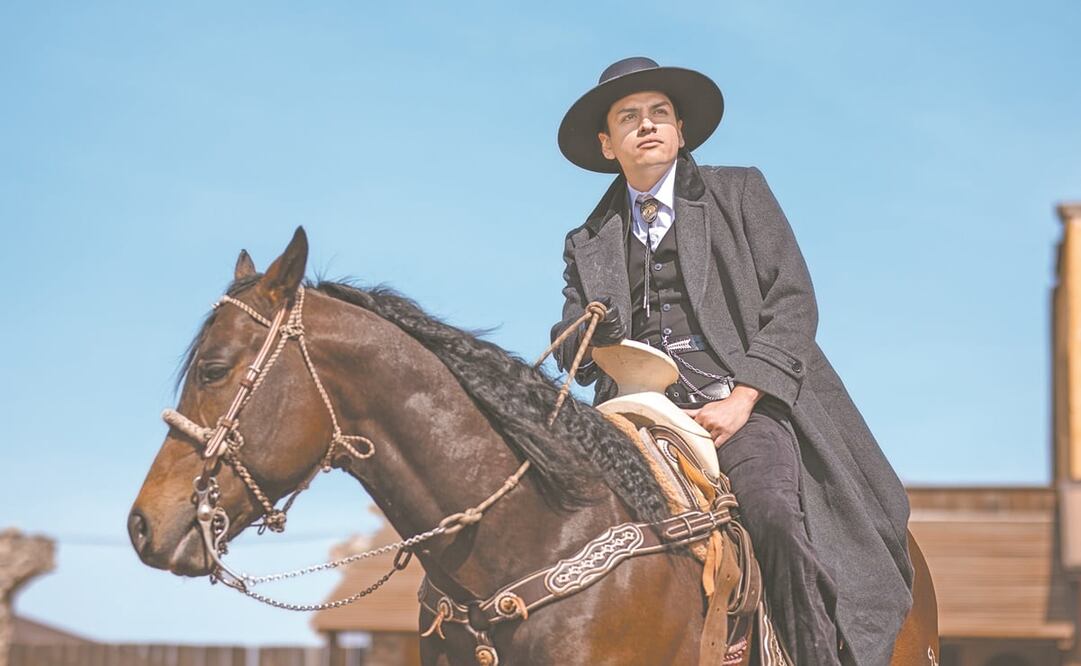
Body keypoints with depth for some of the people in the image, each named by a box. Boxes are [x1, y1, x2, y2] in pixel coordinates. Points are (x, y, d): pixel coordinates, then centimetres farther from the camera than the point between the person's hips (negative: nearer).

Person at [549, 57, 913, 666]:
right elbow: (575, 357, 15)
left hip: (742, 401, -2)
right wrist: (584, 338, -11)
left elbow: (793, 305, 4)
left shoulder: (740, 193, 13)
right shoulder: (589, 243, 21)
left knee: (777, 512, -32)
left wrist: (740, 400, -10)